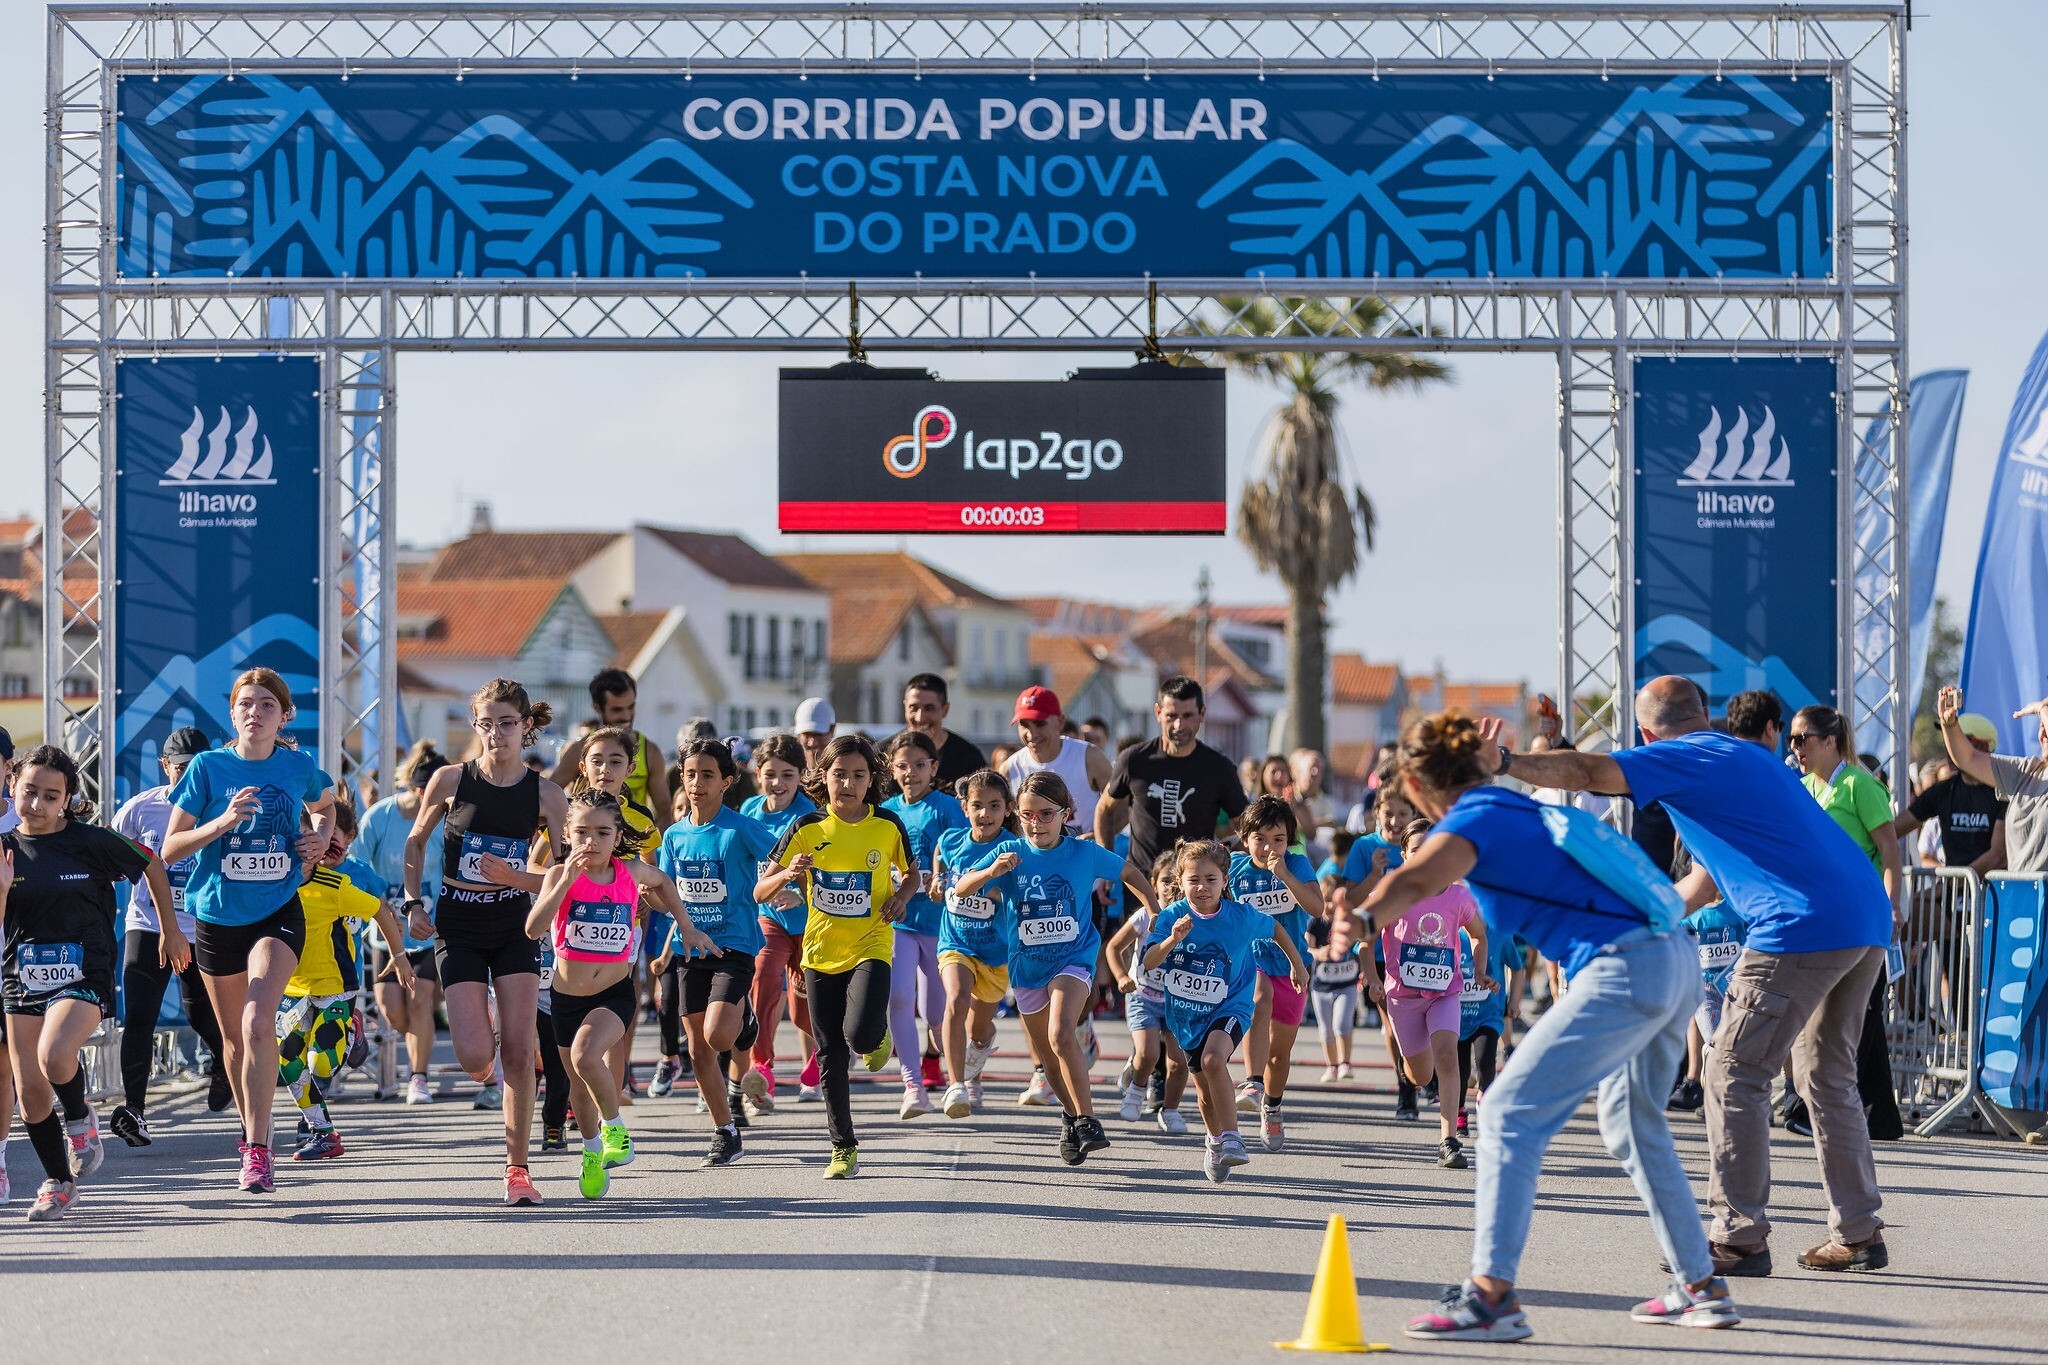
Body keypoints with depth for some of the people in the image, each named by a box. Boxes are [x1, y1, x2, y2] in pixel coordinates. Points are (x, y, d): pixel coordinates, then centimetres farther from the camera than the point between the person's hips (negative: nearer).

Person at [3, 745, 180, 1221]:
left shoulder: (91, 842, -7)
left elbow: (152, 865, 9)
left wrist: (171, 930, 14)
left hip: (83, 977, -4)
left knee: (55, 1056, -30)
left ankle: (80, 1118, 2)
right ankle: (59, 1183, 24)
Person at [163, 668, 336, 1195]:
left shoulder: (300, 766, -1)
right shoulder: (208, 766, -6)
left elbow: (323, 805, 24)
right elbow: (169, 849, -5)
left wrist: (321, 836, 2)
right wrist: (223, 822, -20)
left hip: (278, 914, -1)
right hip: (218, 916, 1)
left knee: (258, 1022, -22)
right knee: (234, 1036, 14)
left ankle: (258, 1150, -19)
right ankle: (251, 1132, 37)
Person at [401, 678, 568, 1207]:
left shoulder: (546, 795, -6)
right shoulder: (451, 780, -6)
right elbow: (416, 842, 9)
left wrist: (514, 877, -19)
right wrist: (413, 902, -2)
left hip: (515, 928, 0)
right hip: (458, 929, 0)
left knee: (519, 1054, -7)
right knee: (474, 1057, -10)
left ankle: (517, 1168, 6)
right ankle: (484, 1045, 30)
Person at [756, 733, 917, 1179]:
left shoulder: (888, 827, -4)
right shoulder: (806, 829, -4)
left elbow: (912, 872, 16)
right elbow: (760, 892, -1)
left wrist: (901, 896, -6)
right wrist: (787, 875, -22)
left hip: (871, 946, -2)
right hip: (821, 951, 2)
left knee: (860, 1034, -25)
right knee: (831, 1056, 4)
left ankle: (878, 1037, 13)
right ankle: (843, 1148, 16)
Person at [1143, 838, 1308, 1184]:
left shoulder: (1242, 917, -14)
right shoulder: (1172, 916, -14)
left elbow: (1275, 928, 7)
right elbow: (1148, 963, -25)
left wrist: (1297, 966, 19)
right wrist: (1173, 940, -43)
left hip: (1230, 1007, -3)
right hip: (1186, 1012, 3)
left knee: (1213, 1060, -33)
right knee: (1205, 1090, 14)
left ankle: (1231, 1137, -24)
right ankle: (1215, 1140, 45)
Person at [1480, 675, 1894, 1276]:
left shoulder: (1684, 759, 0)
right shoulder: (1746, 756, 27)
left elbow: (1590, 772, -15)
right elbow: (1713, 873, 35)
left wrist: (1505, 762, -16)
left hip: (1805, 929, -9)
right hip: (1868, 919, 9)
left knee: (1734, 1072, -2)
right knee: (1826, 1077, 18)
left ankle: (1740, 1237, -5)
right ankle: (1858, 1233, 19)